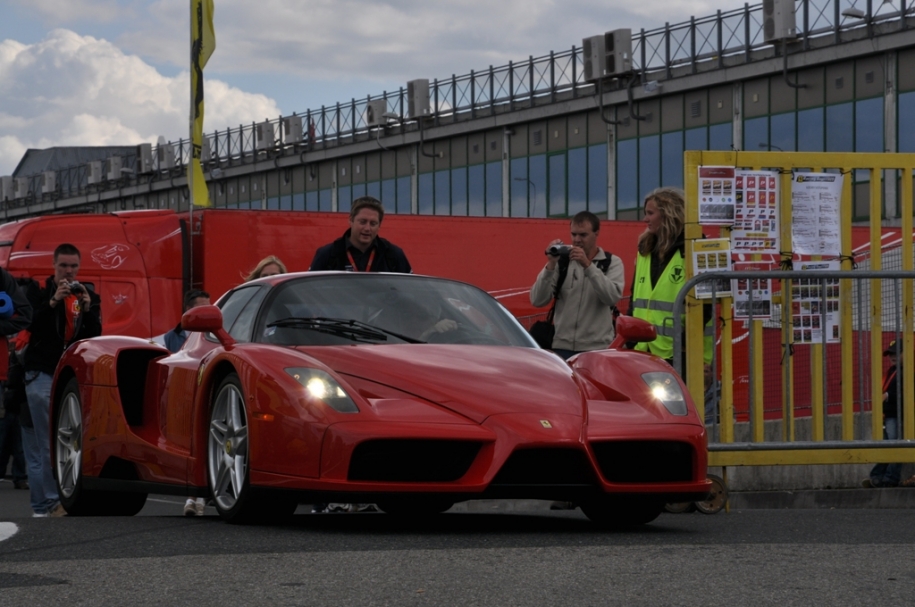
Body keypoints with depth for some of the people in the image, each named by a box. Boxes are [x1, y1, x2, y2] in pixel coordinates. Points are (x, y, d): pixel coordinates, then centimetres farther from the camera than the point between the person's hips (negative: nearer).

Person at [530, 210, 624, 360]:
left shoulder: (612, 263, 5)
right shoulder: (561, 262, 7)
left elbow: (613, 296, -14)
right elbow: (537, 301, -1)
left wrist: (588, 265, -21)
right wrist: (551, 265, -13)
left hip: (598, 349, -1)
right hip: (562, 348, 2)